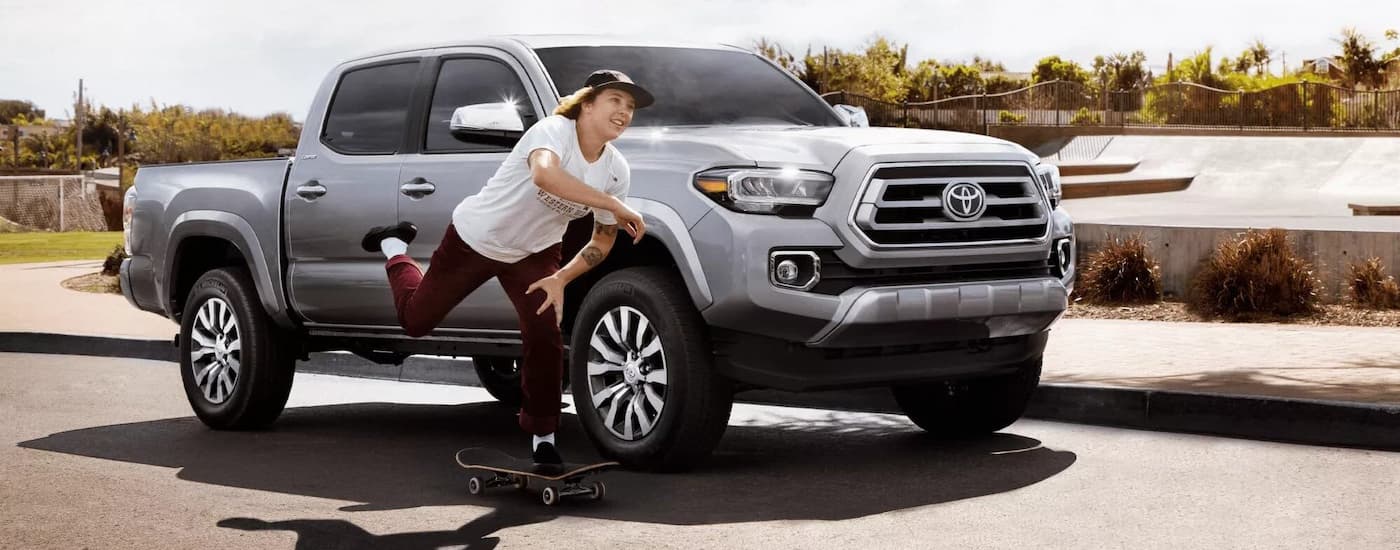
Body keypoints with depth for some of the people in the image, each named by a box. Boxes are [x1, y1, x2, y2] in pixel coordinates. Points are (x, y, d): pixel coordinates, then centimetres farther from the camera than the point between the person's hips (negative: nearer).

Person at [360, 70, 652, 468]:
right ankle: (395, 248, 40)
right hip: (475, 237, -4)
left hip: (533, 253, 4)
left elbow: (602, 243, -3)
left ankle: (542, 435, 3)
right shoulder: (553, 130, -30)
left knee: (545, 335, -16)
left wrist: (560, 279, -19)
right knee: (416, 320, 10)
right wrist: (614, 205, -51)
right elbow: (544, 173, -54)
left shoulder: (617, 171, -12)